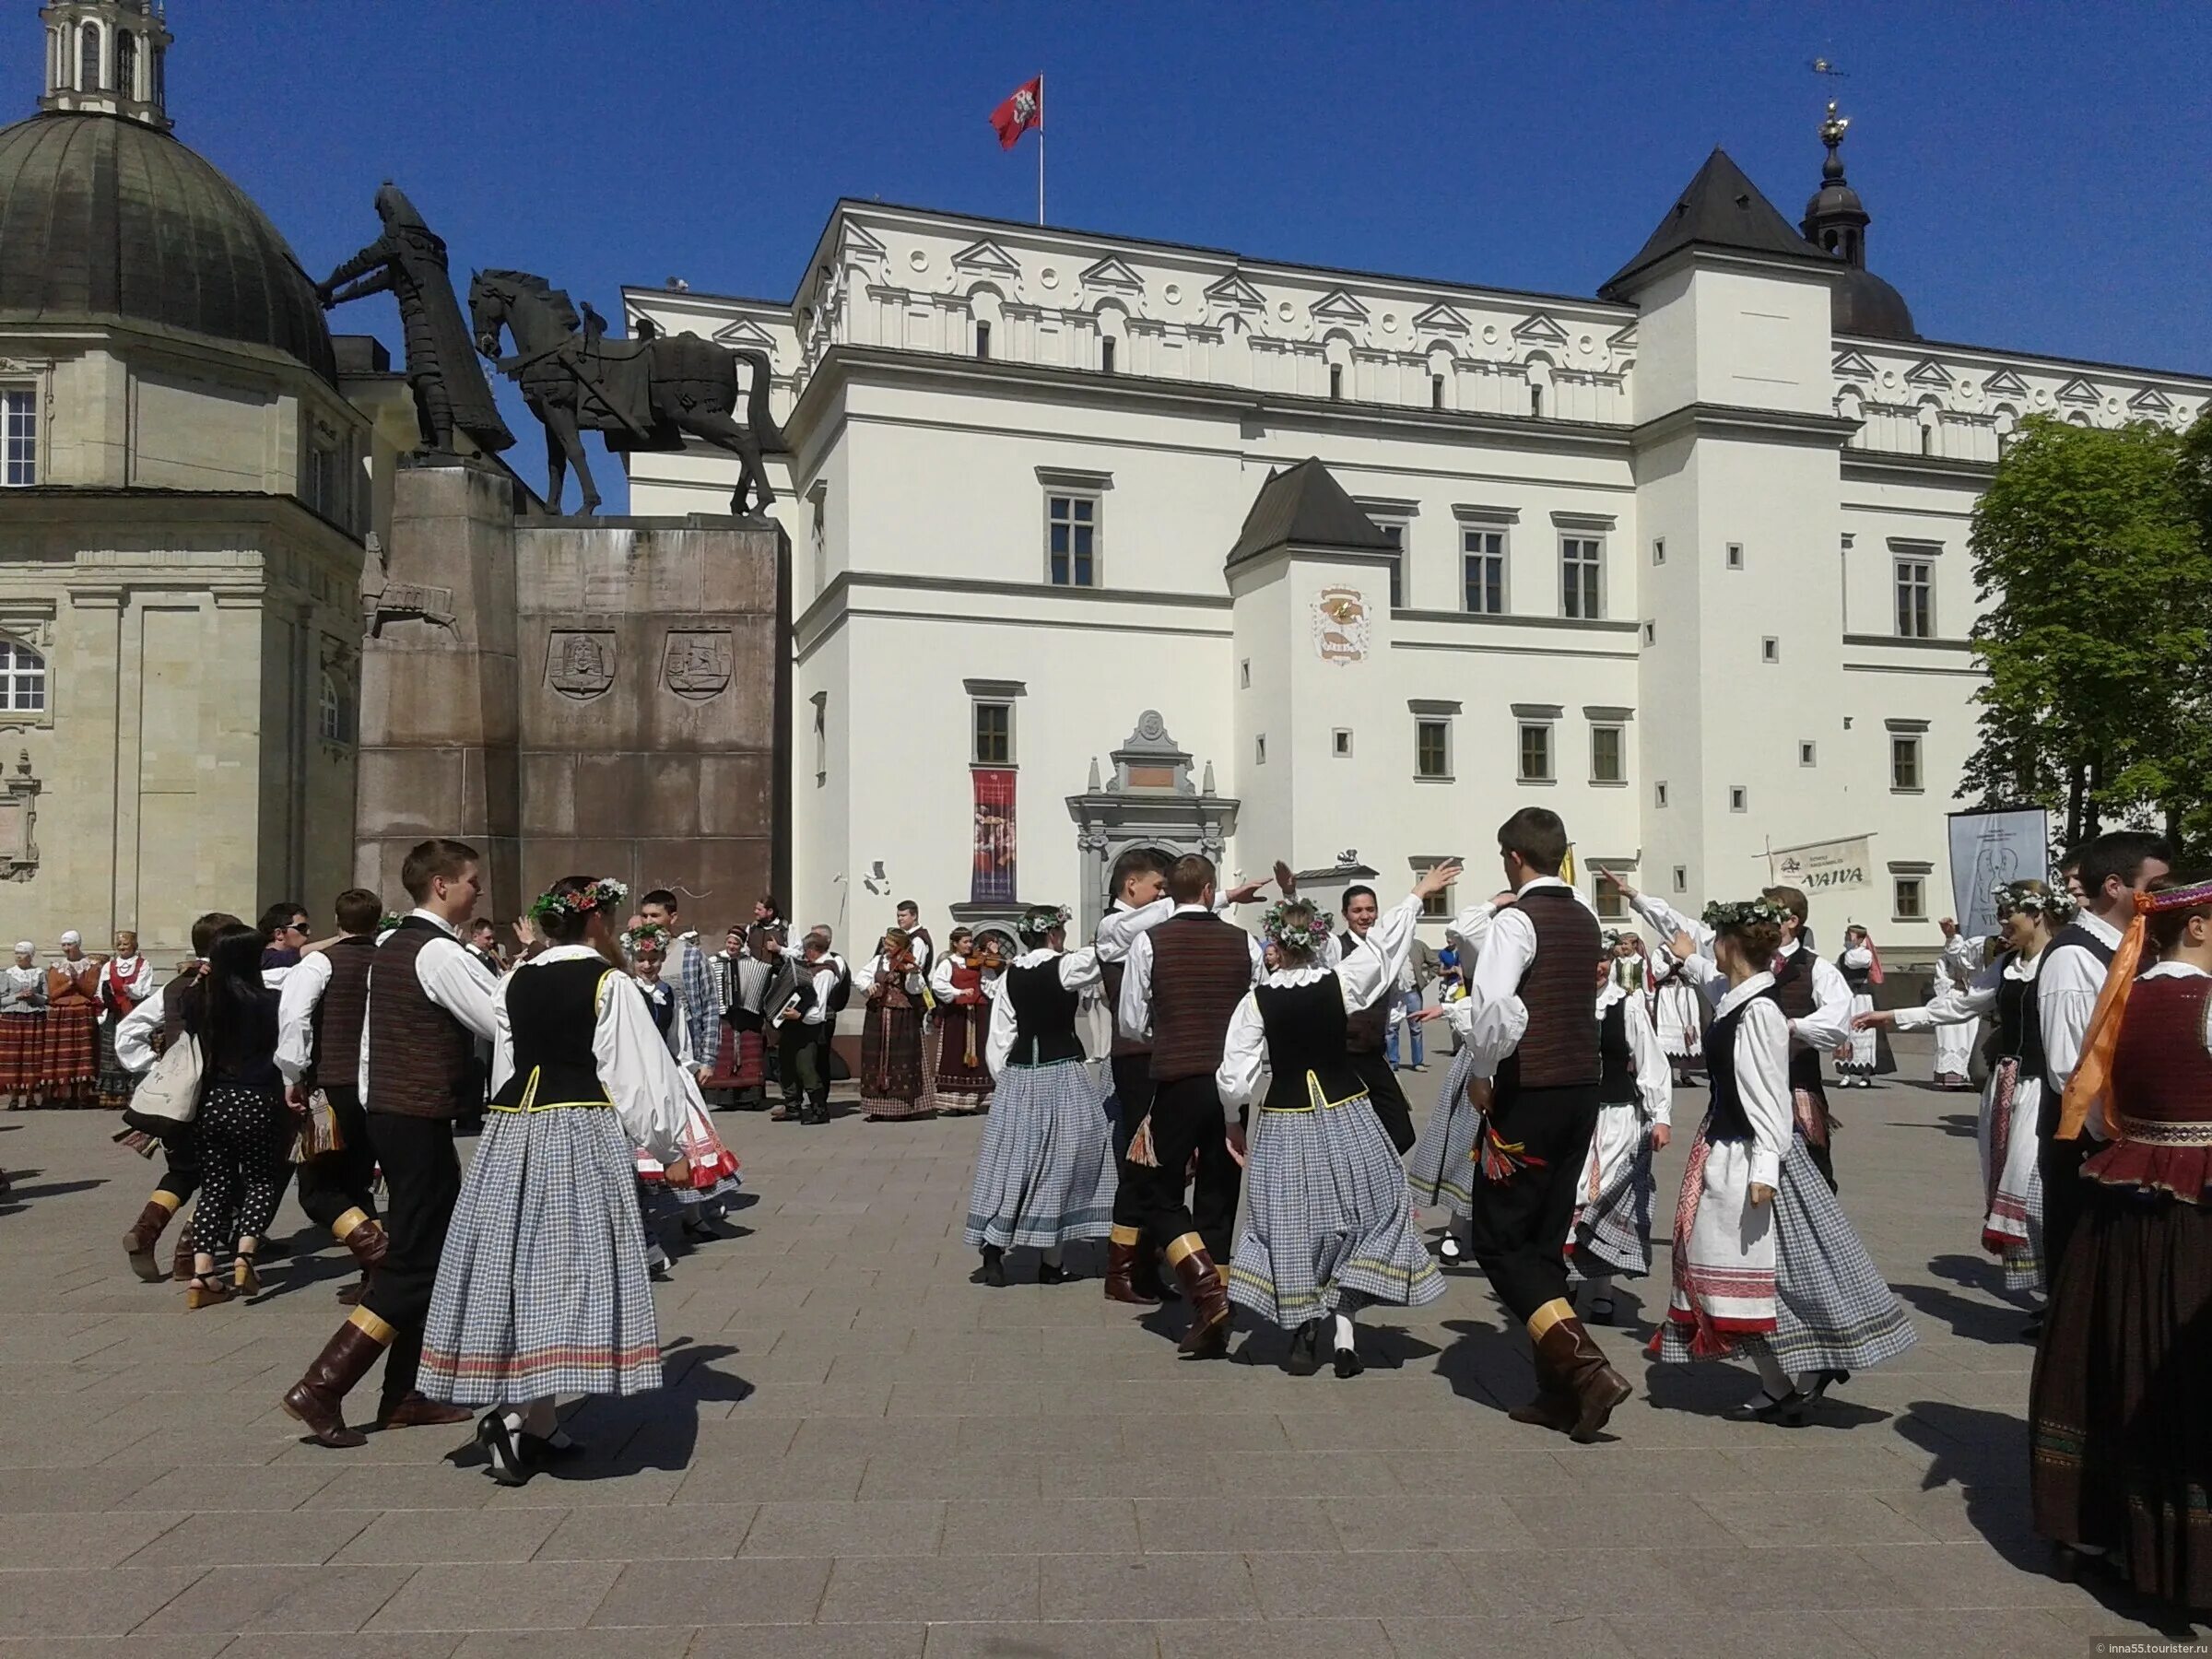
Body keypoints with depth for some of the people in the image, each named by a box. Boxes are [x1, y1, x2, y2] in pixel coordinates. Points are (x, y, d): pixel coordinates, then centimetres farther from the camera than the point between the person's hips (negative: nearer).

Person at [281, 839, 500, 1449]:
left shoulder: (390, 948, 13)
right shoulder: (439, 952, -16)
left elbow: (371, 1039, 17)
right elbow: (503, 1022, -21)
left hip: (388, 1110, 10)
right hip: (421, 1119, -10)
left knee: (423, 1251, 15)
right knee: (415, 1263, -3)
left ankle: (404, 1394, 21)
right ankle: (321, 1387, -3)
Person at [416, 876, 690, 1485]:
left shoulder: (514, 984, 11)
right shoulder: (610, 983, -6)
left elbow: (505, 1065, 16)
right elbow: (638, 1073, -6)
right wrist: (668, 1150, 2)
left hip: (511, 1129, 6)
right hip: (582, 1133, -6)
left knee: (523, 1262, 8)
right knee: (571, 1264, -3)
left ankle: (538, 1424, 13)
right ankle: (518, 1414, -14)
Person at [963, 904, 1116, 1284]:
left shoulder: (1010, 975, 5)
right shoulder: (1067, 967, -9)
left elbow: (999, 1038, 6)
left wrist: (1004, 1078, 13)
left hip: (1017, 1075, 5)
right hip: (1062, 1074, -4)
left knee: (1012, 1159, 10)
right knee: (1059, 1161, 4)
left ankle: (993, 1247, 5)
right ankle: (1051, 1263, 9)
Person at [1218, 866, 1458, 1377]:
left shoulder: (1256, 1001, -10)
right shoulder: (1341, 984, -9)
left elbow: (1234, 1081, -10)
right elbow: (1383, 941, 6)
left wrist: (1237, 1120, 10)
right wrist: (1419, 894, 20)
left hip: (1283, 1124, 0)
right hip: (1345, 1118, 1)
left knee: (1291, 1223, 11)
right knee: (1357, 1212, 13)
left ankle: (1303, 1336, 14)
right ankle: (1344, 1331, 7)